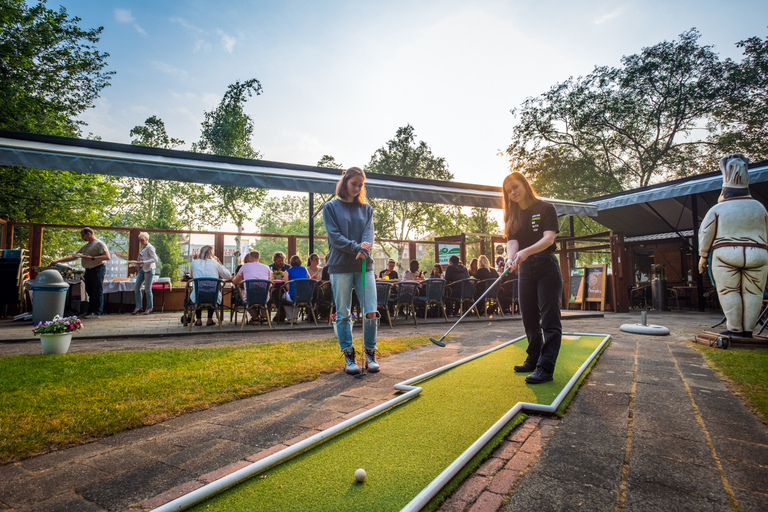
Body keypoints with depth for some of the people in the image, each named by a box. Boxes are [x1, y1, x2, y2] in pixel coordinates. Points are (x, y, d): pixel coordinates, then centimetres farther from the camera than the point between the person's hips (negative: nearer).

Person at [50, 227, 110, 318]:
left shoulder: (99, 244, -5)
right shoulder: (85, 246, 22)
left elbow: (107, 257, -16)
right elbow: (73, 257, 24)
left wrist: (92, 258, -20)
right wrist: (57, 261, 19)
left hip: (98, 269, -9)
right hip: (88, 270, 9)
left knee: (97, 292, -6)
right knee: (90, 292, 9)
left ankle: (97, 313, -5)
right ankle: (90, 312, 13)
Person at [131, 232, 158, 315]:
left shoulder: (150, 247, -8)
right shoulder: (142, 248, 17)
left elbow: (155, 259, -15)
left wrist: (143, 262, -22)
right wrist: (138, 269, 13)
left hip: (148, 269, -8)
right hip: (142, 269, 8)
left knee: (148, 289, -2)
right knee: (136, 288, 3)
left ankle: (149, 308, 8)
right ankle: (138, 307, 9)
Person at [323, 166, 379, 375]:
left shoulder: (366, 208, 14)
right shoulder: (331, 207, 5)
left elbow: (369, 232, 2)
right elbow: (334, 236, -5)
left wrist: (365, 247, -19)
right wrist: (356, 247, -16)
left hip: (364, 265, 3)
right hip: (340, 266, -2)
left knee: (370, 312, -1)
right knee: (343, 314, 3)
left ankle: (370, 353, 15)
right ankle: (348, 356, 15)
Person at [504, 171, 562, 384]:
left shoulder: (545, 208, -3)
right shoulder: (512, 216, 10)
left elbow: (549, 238, -16)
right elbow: (512, 241, -4)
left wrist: (526, 251, -33)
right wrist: (511, 258, -27)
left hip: (546, 267, -5)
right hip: (525, 270, 5)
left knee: (549, 319, -6)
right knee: (529, 318, 10)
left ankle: (546, 367, -6)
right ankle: (533, 360, 23)